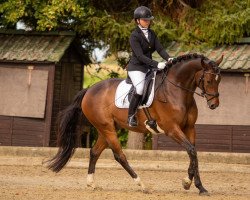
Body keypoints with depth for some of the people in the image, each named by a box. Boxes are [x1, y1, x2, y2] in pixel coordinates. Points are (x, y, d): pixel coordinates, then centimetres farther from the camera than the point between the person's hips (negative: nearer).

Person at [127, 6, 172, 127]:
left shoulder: (151, 34, 9)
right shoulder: (134, 36, -14)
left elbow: (159, 48, 1)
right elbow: (140, 56, -23)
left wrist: (168, 58, -20)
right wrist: (156, 64, -32)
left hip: (149, 67, 8)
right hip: (136, 68, -8)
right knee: (140, 89, -29)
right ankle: (131, 116, -15)